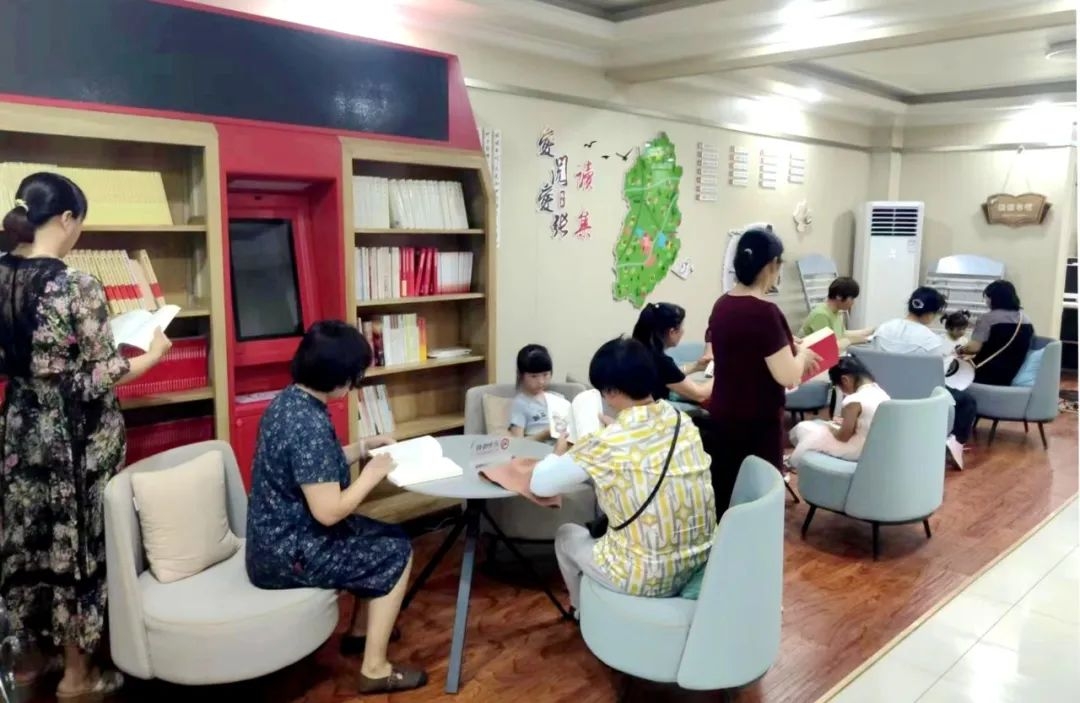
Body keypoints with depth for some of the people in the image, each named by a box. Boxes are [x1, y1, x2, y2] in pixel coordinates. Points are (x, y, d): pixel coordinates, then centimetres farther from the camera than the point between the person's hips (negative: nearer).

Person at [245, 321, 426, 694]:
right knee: (396, 553, 2)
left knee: (388, 535, 19)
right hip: (290, 554, -9)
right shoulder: (309, 424, -28)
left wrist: (362, 447, 10)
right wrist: (372, 473, -15)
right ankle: (375, 669, 8)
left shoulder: (287, 401, 2)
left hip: (279, 538, 9)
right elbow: (328, 512, -28)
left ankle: (360, 631, 33)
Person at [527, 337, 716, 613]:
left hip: (647, 577, -6)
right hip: (699, 562, 6)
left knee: (567, 536, 23)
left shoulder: (608, 445, -21)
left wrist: (560, 452, 8)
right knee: (602, 526, 31)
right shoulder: (683, 421, -2)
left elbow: (540, 484, -10)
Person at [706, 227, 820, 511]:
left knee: (724, 492, 15)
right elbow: (787, 376, -20)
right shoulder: (764, 312, -20)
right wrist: (802, 354, 0)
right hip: (758, 423, -7)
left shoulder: (721, 305, 4)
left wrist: (788, 349, 16)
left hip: (722, 417, 8)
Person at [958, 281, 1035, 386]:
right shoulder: (1027, 321, 9)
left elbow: (974, 347, -18)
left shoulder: (987, 319, -12)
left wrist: (960, 350, 2)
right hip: (1009, 378, 7)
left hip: (985, 376, -7)